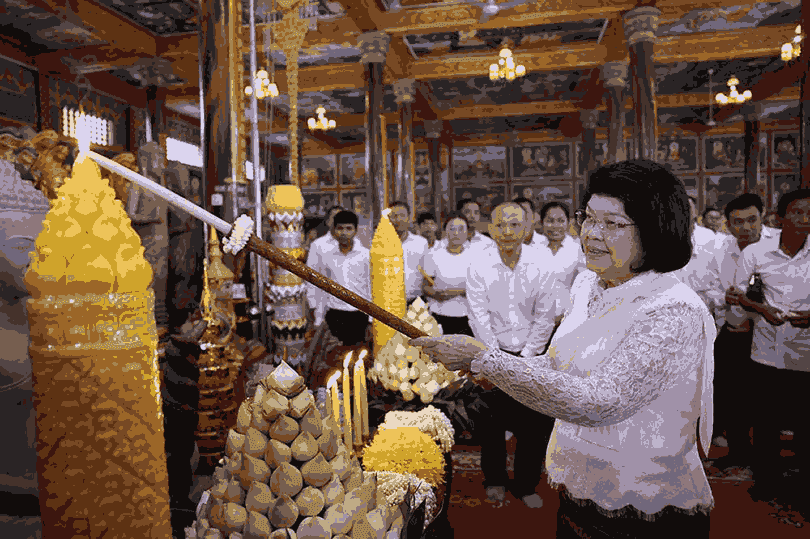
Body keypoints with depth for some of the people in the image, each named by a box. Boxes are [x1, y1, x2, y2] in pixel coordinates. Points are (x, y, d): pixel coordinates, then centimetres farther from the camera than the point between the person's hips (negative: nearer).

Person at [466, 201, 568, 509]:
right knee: (491, 422, 8)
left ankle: (525, 485, 28)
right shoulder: (479, 266, -6)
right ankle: (494, 479, 32)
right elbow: (480, 318, -7)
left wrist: (524, 358, -8)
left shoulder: (539, 268, -4)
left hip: (529, 356, 1)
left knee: (534, 424, 5)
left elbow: (545, 318, -3)